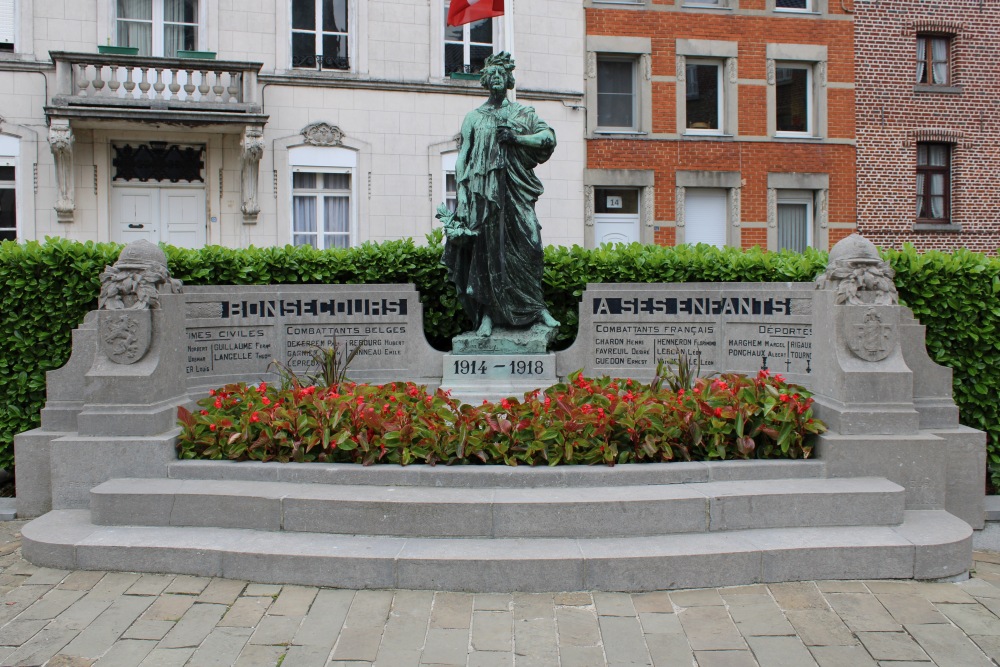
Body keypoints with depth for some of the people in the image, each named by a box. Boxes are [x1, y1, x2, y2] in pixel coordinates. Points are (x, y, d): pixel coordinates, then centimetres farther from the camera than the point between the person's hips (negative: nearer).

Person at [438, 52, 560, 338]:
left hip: (516, 190, 0)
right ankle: (487, 314, -2)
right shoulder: (474, 117, 14)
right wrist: (462, 192, -2)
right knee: (486, 250, -5)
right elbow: (463, 156, 9)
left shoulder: (523, 112, 15)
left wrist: (516, 138, -8)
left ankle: (537, 308, 2)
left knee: (528, 245, -9)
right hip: (483, 190, 0)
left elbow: (548, 136, 4)